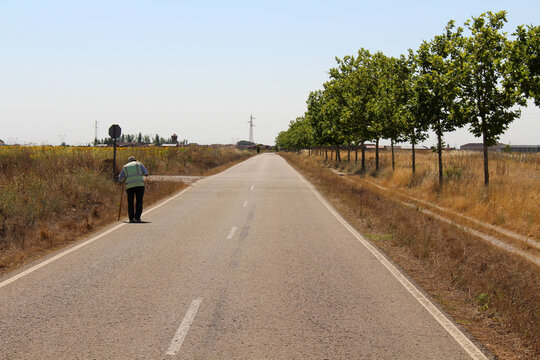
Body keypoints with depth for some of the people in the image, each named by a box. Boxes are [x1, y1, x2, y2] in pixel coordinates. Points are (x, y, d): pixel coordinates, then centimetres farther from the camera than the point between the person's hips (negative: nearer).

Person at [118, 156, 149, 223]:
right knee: (139, 202, 9)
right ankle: (137, 218, 1)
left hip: (129, 186, 1)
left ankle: (131, 219, 8)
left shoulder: (125, 167, 19)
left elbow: (120, 179, 16)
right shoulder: (139, 164, 16)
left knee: (130, 203, 13)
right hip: (140, 185, -1)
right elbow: (146, 174, 9)